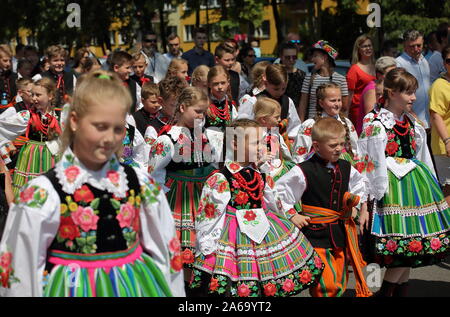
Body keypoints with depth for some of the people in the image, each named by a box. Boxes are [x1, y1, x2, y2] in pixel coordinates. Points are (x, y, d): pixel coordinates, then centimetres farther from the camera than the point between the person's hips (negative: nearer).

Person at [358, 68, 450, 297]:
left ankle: (401, 291, 18)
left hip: (416, 182, 8)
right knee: (404, 243, -11)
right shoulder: (376, 124, -10)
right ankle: (385, 292, 1)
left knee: (408, 248, 9)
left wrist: (431, 184, 19)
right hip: (394, 187, -8)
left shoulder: (413, 123, 14)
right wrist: (379, 192, -15)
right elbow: (375, 163, -12)